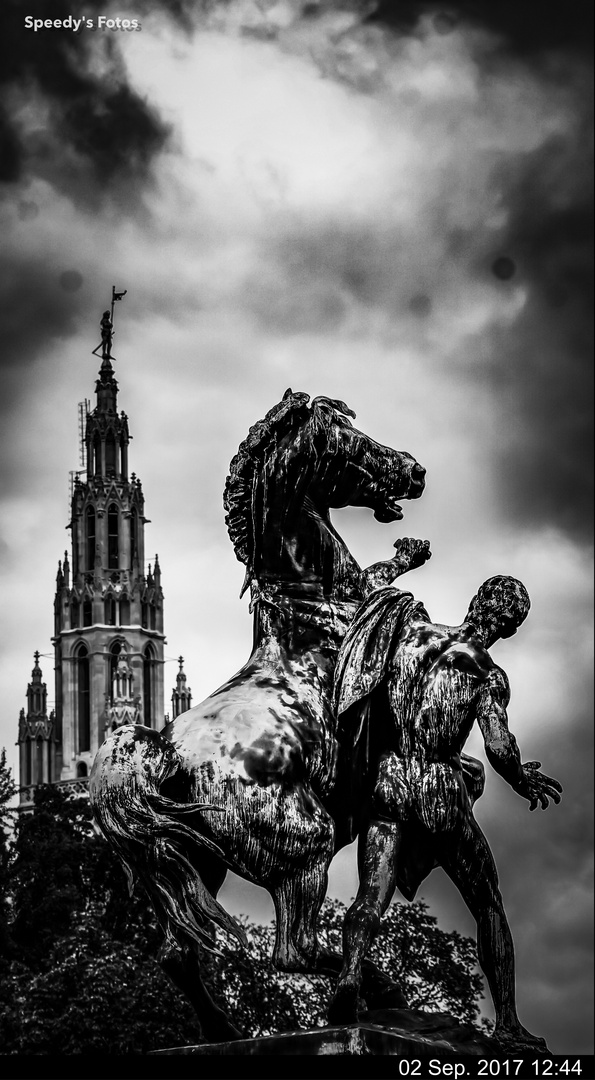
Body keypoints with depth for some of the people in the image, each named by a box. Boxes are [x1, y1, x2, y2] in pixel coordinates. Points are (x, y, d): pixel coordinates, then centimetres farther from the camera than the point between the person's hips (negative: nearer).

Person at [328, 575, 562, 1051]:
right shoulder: (488, 674, -5)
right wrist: (521, 780, 4)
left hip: (389, 783, 2)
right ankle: (508, 1023, 11)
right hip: (443, 793, -2)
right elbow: (500, 749, -16)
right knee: (489, 907, 14)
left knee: (372, 896, -8)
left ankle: (351, 973, -39)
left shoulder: (412, 624, 5)